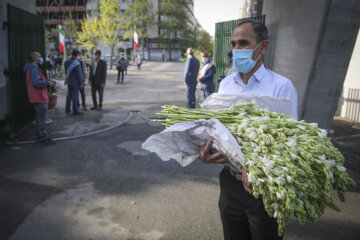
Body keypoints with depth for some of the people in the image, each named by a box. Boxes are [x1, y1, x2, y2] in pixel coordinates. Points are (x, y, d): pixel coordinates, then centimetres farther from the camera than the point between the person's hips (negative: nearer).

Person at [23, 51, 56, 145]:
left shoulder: (31, 68, 18)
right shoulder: (33, 68, -16)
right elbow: (36, 82, -26)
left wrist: (48, 81, 6)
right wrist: (48, 83, -14)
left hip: (38, 97, 11)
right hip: (40, 97, -11)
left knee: (39, 117, 16)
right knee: (42, 118, -7)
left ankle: (39, 136, 25)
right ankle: (43, 137, -2)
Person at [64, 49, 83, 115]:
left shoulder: (66, 62, 4)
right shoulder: (76, 63, -20)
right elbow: (79, 74, -18)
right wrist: (81, 83, -11)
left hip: (69, 81, 8)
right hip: (75, 82, -8)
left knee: (69, 95, 16)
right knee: (75, 96, -2)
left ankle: (67, 109, 24)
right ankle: (75, 111, 3)